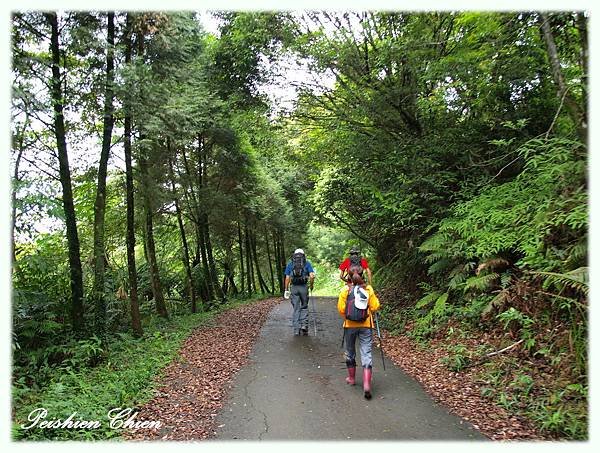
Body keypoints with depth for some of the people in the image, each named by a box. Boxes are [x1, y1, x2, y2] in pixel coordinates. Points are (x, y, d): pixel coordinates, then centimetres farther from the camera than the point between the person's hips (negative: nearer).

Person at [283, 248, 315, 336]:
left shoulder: (290, 263, 9)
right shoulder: (307, 263, 6)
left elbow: (287, 278, 3)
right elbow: (312, 276, -6)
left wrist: (286, 290, 5)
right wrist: (311, 285, 9)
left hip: (294, 287, 1)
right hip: (304, 287, -1)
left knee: (296, 308, 8)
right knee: (304, 307, 16)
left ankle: (296, 329, 8)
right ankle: (304, 324, 3)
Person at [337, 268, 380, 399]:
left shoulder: (345, 289, -5)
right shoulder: (368, 289, -2)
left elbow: (341, 309, -7)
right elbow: (375, 307, -3)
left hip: (350, 325, 0)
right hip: (366, 325, 0)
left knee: (350, 352, 18)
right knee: (366, 354, 1)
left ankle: (352, 378, 33)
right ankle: (367, 384, -11)